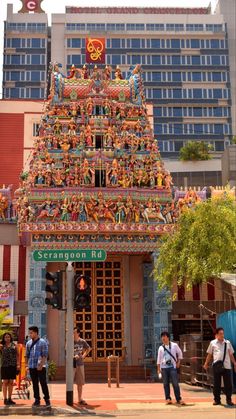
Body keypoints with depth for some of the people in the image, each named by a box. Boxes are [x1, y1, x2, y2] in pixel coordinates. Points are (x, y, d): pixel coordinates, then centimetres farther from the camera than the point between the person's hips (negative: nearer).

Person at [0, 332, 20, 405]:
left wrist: (18, 364, -1)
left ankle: (9, 399, 17)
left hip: (13, 366, 2)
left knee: (11, 382, 8)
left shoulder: (14, 345, 6)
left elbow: (18, 355, 7)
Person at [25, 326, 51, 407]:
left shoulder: (42, 342, -4)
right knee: (35, 384, 8)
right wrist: (27, 365, 11)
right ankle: (37, 400, 15)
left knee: (43, 383, -5)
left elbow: (45, 355, -9)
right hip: (32, 367, 5)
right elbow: (27, 355, 17)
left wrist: (41, 365, -16)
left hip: (41, 367, -5)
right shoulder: (28, 343, 11)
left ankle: (47, 400, 0)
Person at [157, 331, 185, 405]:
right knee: (166, 384, 2)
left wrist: (178, 362, 8)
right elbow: (159, 359, 10)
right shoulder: (161, 348, 7)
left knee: (175, 383, -7)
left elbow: (180, 353, 13)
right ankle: (168, 399, 11)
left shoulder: (174, 345, 2)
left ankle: (179, 399, 0)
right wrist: (158, 369, 7)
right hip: (164, 367, 2)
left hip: (172, 367, -2)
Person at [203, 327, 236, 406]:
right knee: (216, 383, 5)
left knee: (228, 384, 3)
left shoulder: (227, 343, 9)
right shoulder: (213, 343, 6)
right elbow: (209, 354, 11)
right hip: (216, 366, -1)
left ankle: (229, 400, 14)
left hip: (227, 366, 1)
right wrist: (206, 363, 6)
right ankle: (217, 400, 16)